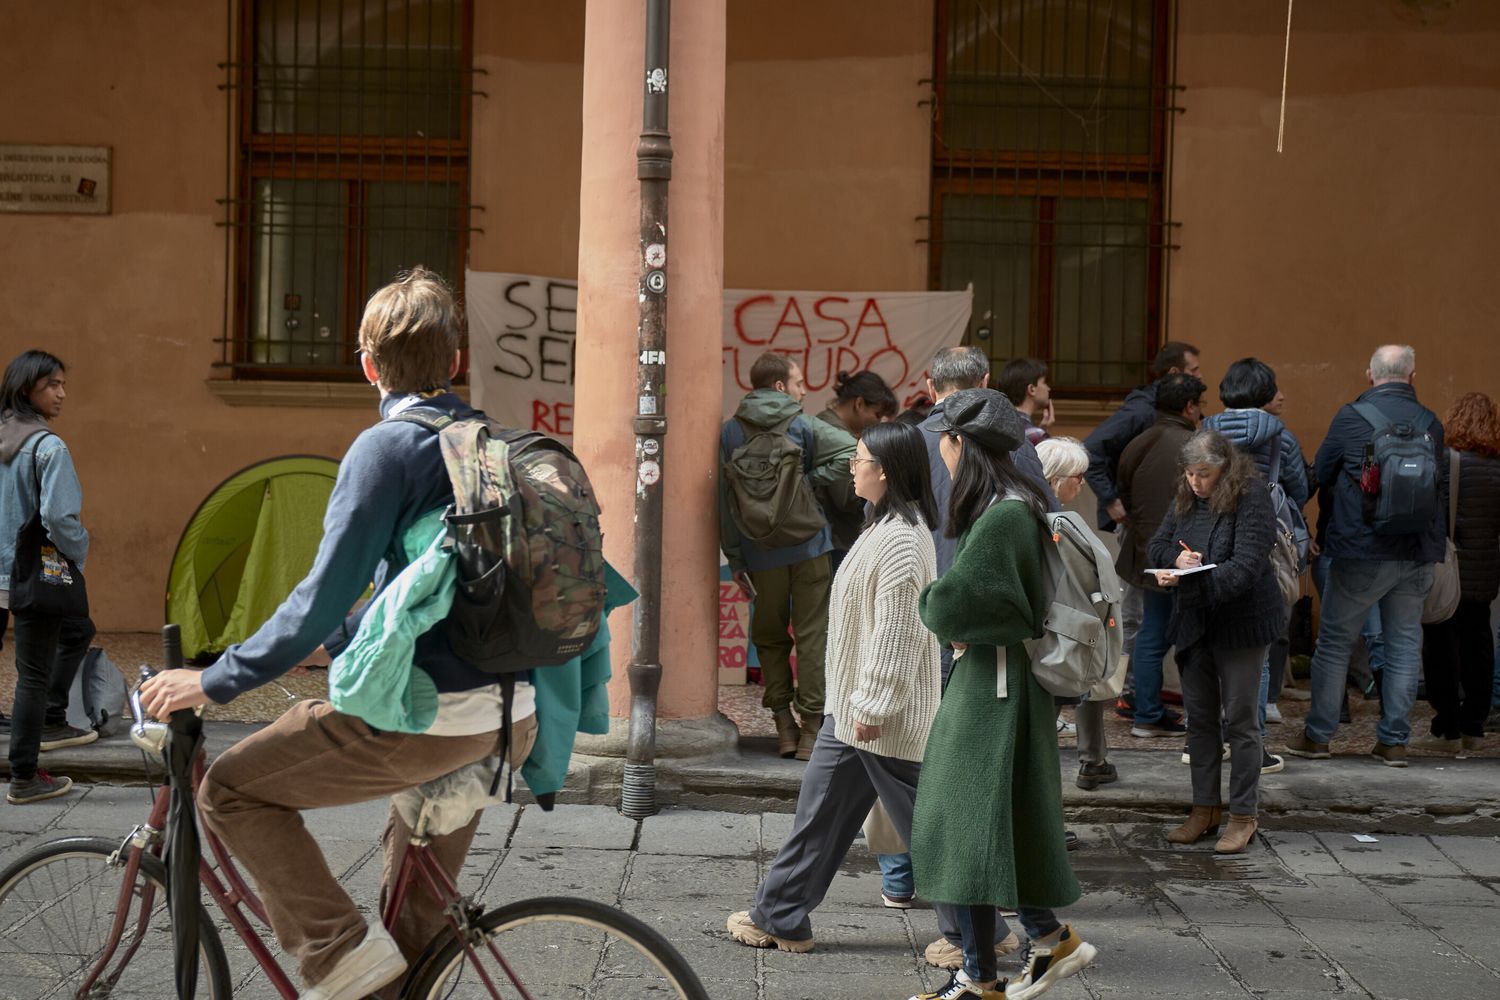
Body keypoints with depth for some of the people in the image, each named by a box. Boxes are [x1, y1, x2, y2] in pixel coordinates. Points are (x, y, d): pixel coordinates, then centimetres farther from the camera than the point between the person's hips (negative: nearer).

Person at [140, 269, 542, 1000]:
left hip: (431, 716, -8)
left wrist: (213, 682, -8)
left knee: (230, 790, 4)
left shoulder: (386, 448, -11)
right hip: (513, 718, 8)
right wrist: (344, 641, 32)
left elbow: (324, 597, -17)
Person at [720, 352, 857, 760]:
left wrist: (734, 557, 4)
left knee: (770, 637, 14)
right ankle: (811, 730, 1)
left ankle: (784, 726, 11)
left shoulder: (731, 432, 2)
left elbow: (726, 497, 0)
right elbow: (849, 451, -18)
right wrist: (810, 482, -7)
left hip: (760, 552, 2)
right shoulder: (803, 426, -4)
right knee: (811, 635, 3)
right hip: (808, 545, -2)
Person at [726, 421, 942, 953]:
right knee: (819, 812, 14)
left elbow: (897, 632, -24)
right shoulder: (886, 528, 12)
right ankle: (779, 918, 23)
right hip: (852, 708, 10)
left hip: (886, 718, -10)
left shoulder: (902, 539, -21)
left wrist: (873, 707, -22)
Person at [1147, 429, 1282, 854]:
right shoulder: (1186, 499, 5)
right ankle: (1205, 809, 22)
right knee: (1199, 718, 12)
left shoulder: (1252, 499, -15)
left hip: (1240, 623, -6)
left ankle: (1243, 815, 10)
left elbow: (1245, 567, -24)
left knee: (1240, 720, 1)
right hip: (1193, 624, 7)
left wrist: (1189, 577, -34)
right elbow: (1156, 547, 12)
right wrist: (1177, 558, -11)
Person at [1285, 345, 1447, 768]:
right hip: (1418, 553, 3)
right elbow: (1442, 487, 11)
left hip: (1360, 549, -3)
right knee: (1405, 644, 10)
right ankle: (1394, 741, 11)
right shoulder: (1431, 423, 3)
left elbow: (1321, 473, 2)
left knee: (1334, 641, 7)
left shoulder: (1351, 417, -7)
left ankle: (1317, 736, 12)